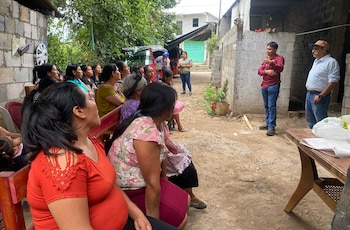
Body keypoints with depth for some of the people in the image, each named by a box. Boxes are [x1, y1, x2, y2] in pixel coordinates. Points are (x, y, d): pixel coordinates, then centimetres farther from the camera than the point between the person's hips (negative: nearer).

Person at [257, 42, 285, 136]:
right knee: (266, 106, 11)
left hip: (273, 86, -7)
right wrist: (266, 71, -13)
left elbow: (280, 68, -20)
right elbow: (259, 71, 8)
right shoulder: (266, 59, 18)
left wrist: (271, 63, -36)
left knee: (271, 106, -10)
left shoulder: (279, 58, -2)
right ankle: (267, 123, 21)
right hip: (264, 85, 7)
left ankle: (271, 127, -9)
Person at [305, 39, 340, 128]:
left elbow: (333, 82, -19)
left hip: (319, 96, -9)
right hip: (309, 94, 9)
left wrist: (320, 96, -22)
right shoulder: (316, 61, 16)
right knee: (310, 120, 17)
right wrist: (309, 93, 16)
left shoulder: (331, 62, -13)